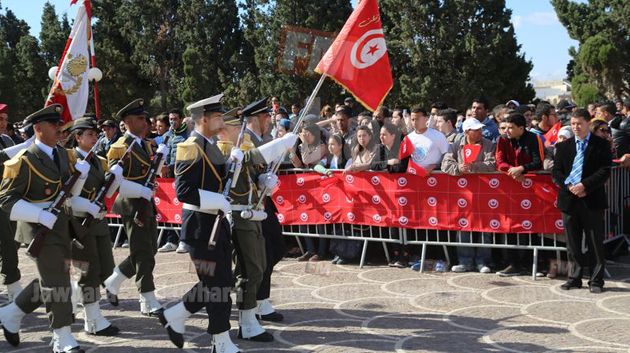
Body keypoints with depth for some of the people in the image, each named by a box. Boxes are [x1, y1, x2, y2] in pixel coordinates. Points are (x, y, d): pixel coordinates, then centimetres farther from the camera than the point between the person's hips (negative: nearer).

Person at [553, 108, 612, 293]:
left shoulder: (601, 145, 0)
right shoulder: (563, 146, 10)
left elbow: (605, 171, -8)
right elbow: (556, 171, 5)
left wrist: (585, 185, -18)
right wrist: (569, 186, -11)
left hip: (592, 200, -3)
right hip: (569, 199, 3)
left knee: (595, 243, 2)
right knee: (573, 243, 9)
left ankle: (596, 281, 10)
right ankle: (574, 278, 19)